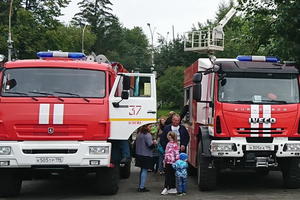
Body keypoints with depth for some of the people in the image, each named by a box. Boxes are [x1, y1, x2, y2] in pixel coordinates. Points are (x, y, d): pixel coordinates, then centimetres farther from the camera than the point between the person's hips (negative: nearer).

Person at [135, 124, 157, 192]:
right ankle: (142, 187, -5)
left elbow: (136, 144, 17)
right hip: (146, 155, -9)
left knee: (142, 170, 17)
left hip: (139, 155, 9)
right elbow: (150, 145, -22)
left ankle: (140, 186, 22)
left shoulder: (139, 134, 10)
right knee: (145, 170, -4)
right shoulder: (147, 135, -15)